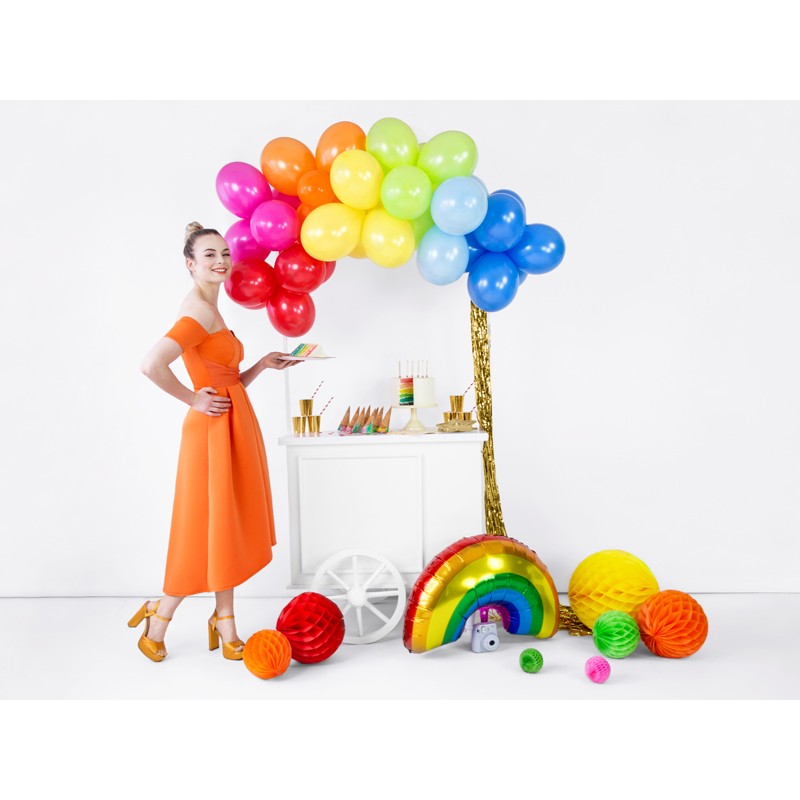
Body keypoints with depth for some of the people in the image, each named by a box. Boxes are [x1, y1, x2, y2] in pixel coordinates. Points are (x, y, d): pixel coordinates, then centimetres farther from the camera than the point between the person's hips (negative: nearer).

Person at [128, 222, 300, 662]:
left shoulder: (211, 310, 15)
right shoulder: (199, 311, -15)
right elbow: (152, 364, -28)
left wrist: (264, 364, 5)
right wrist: (193, 400, -17)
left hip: (234, 426, 9)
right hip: (214, 429, -9)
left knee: (231, 527, 13)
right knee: (212, 528, 1)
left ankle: (224, 622, 25)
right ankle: (160, 618, 20)